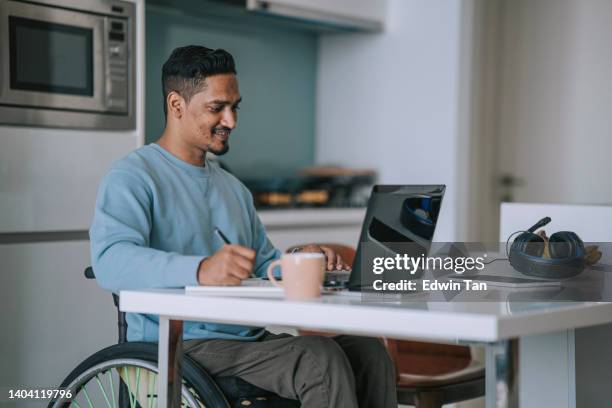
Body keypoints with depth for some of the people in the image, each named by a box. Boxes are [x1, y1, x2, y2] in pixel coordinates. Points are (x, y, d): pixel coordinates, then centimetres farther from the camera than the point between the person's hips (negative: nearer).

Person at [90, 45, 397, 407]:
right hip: (182, 346, -8)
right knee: (320, 359, -27)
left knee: (369, 352, -15)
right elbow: (110, 261, -24)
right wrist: (201, 270, -41)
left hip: (251, 338, 8)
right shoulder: (132, 176, -5)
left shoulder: (233, 187, 23)